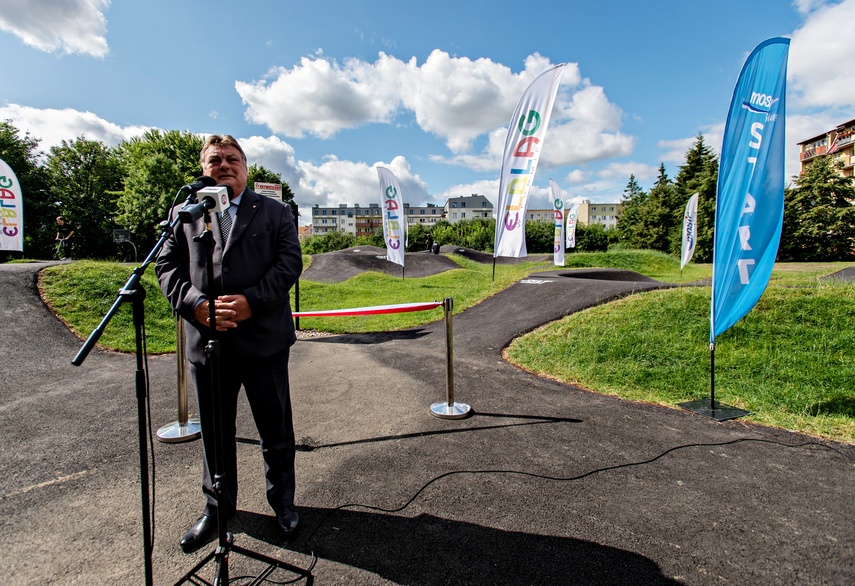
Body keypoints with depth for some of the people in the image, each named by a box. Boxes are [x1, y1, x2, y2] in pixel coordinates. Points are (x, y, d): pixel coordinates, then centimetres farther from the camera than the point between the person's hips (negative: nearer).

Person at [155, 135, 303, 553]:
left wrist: (251, 301, -17)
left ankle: (282, 500, 34)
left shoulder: (275, 212, 7)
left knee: (276, 429, 11)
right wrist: (196, 305, -14)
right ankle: (218, 507, 40)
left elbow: (289, 262, -4)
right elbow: (167, 265, 4)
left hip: (263, 341, -1)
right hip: (206, 342, 2)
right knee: (215, 432, 18)